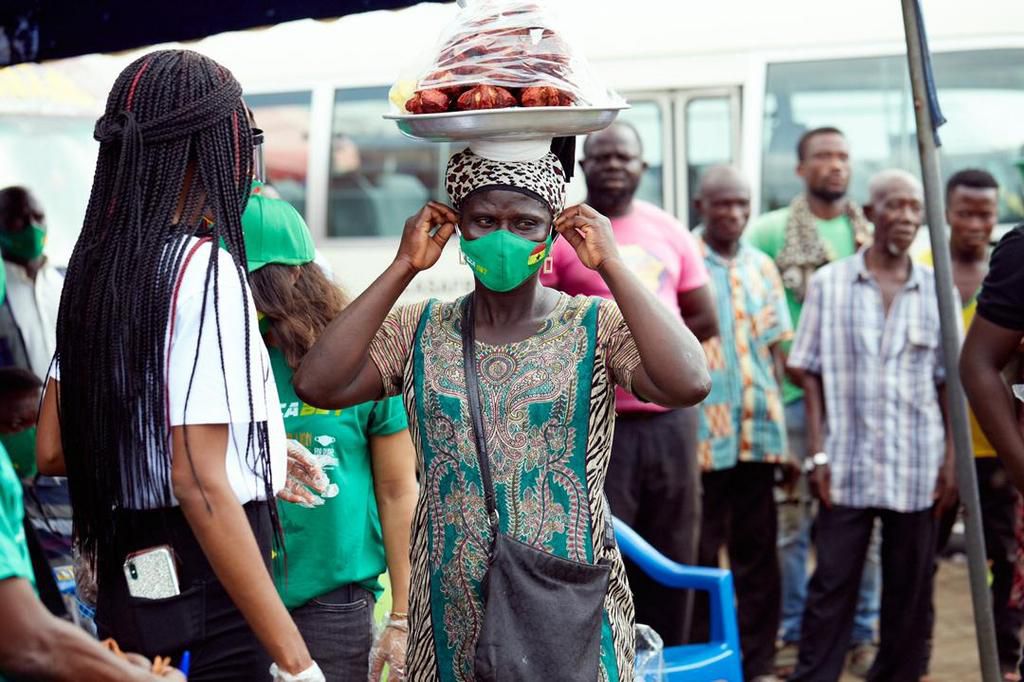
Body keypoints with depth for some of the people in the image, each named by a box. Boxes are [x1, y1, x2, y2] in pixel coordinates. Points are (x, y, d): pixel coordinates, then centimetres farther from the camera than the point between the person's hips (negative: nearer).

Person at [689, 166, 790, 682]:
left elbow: (776, 348, 16)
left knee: (758, 553, 9)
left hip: (758, 431, 5)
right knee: (698, 555, 4)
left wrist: (775, 411, 9)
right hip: (701, 435, -5)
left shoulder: (762, 267, 12)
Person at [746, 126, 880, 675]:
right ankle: (794, 634, 13)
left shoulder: (871, 234, 9)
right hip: (795, 391, -2)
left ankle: (862, 633, 15)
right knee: (792, 519, 3)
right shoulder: (772, 231, 1)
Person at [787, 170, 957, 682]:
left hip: (918, 467, 2)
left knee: (909, 587, 7)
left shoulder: (936, 290, 5)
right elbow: (810, 374, 2)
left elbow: (948, 382, 8)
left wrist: (951, 459, 2)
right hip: (848, 464, -1)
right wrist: (818, 453, -4)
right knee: (832, 584, 1)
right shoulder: (830, 284, 2)